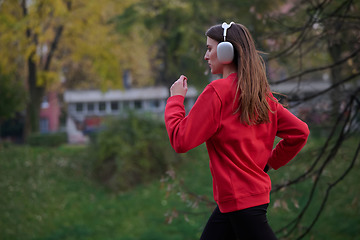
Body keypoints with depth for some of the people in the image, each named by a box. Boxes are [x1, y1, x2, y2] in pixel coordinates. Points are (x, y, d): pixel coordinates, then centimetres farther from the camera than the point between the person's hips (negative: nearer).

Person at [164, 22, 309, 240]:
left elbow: (181, 141, -14)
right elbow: (299, 131, 10)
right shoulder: (261, 93, 9)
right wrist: (269, 162, 15)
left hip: (240, 200, -9)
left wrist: (176, 99, -1)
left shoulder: (217, 91, -15)